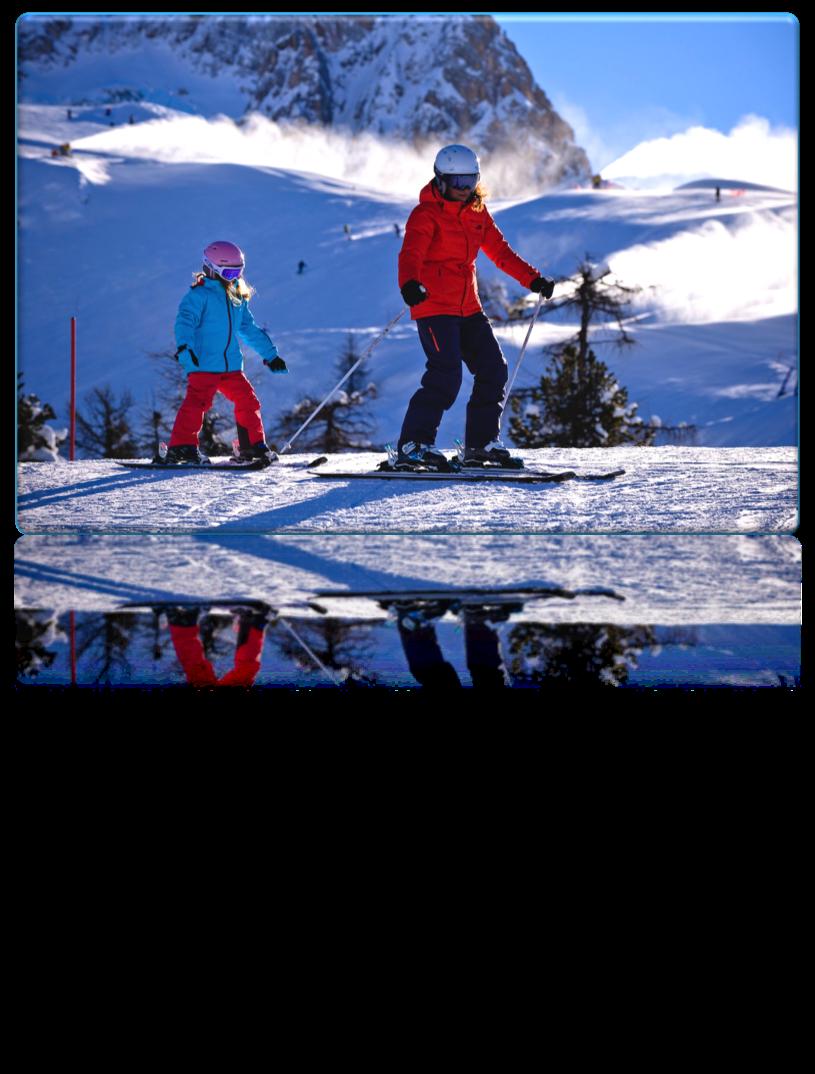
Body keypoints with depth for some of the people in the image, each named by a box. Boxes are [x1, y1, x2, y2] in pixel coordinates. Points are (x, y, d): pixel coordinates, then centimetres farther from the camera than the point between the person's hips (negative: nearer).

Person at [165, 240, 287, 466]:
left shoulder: (237, 300, 20)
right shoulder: (199, 295, -4)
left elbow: (250, 329, 28)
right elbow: (184, 322, -16)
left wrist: (270, 354, 28)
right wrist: (184, 346, -34)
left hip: (231, 365, 7)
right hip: (203, 364, -7)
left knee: (247, 401, 4)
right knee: (197, 402, -18)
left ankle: (253, 446, 14)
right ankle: (182, 447, -16)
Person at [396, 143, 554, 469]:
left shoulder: (477, 213, 13)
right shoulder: (426, 214, -9)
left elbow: (500, 251, 20)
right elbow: (411, 253, -24)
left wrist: (533, 279, 12)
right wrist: (409, 284, -44)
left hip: (468, 309, 8)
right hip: (434, 307, -8)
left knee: (493, 372, 4)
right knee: (446, 376, -19)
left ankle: (481, 445, 15)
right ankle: (413, 445, -13)